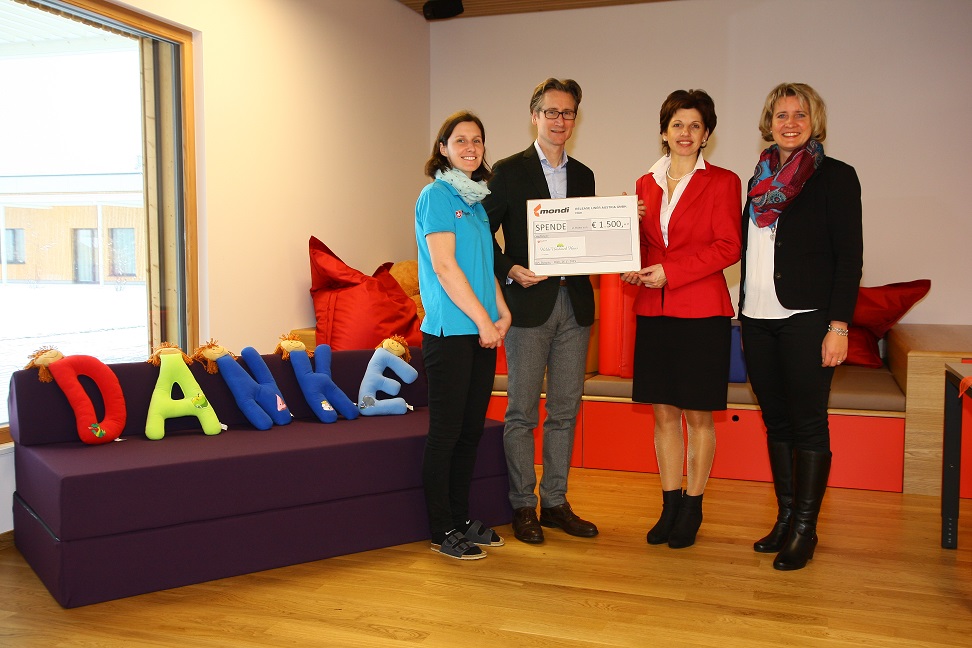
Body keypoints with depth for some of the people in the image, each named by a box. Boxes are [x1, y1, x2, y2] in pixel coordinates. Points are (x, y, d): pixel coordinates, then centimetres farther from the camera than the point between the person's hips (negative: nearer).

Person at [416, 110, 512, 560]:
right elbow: (444, 266, -14)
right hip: (450, 332, -8)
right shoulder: (436, 195, -6)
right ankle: (442, 530, 10)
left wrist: (502, 313, 6)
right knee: (446, 433, 0)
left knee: (471, 430, 12)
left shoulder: (476, 200, 17)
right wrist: (483, 321, -13)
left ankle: (462, 520, 24)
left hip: (482, 332, 8)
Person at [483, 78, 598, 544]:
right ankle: (522, 506, 13)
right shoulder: (509, 171, -1)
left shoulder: (583, 176, 14)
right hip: (529, 304, -5)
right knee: (522, 413, 2)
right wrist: (510, 270, -16)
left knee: (565, 411, 10)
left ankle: (555, 502, 22)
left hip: (575, 304, 5)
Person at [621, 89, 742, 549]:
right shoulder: (646, 184, 13)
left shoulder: (722, 182, -1)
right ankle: (670, 506, 20)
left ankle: (693, 508, 17)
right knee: (664, 412, 8)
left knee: (697, 414, 4)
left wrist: (670, 272, -16)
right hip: (654, 312, 4)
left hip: (702, 311, -4)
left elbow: (727, 247, -8)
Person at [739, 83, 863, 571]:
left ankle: (805, 529, 9)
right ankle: (785, 518, 21)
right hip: (758, 320, 6)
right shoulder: (761, 178, 15)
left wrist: (839, 324, -13)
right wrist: (743, 312, 13)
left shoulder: (836, 177, -1)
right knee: (776, 421, 11)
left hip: (807, 319, -6)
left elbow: (849, 256, -6)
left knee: (808, 423, -1)